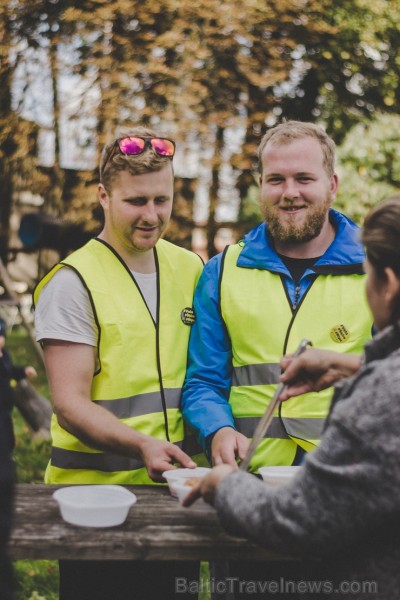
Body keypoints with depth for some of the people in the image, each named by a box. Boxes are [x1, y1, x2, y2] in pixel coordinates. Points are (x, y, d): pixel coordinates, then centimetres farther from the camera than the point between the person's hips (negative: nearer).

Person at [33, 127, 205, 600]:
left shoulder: (192, 270, 8)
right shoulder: (72, 283, -9)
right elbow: (70, 404, -14)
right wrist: (141, 446, -29)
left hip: (177, 489, 5)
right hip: (95, 490, -5)